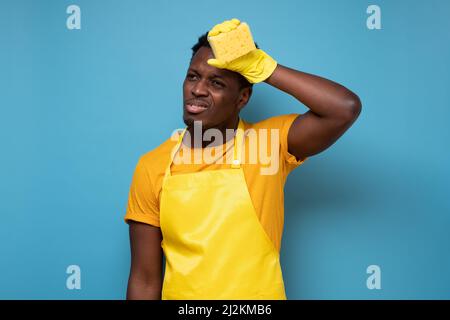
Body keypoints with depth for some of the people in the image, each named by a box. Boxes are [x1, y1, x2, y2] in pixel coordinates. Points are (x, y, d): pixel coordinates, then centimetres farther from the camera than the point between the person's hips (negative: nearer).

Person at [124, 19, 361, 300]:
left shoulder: (269, 143, -11)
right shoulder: (152, 167, -8)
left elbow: (346, 108, -25)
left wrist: (262, 67, -24)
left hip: (260, 292, 0)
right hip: (178, 292, 1)